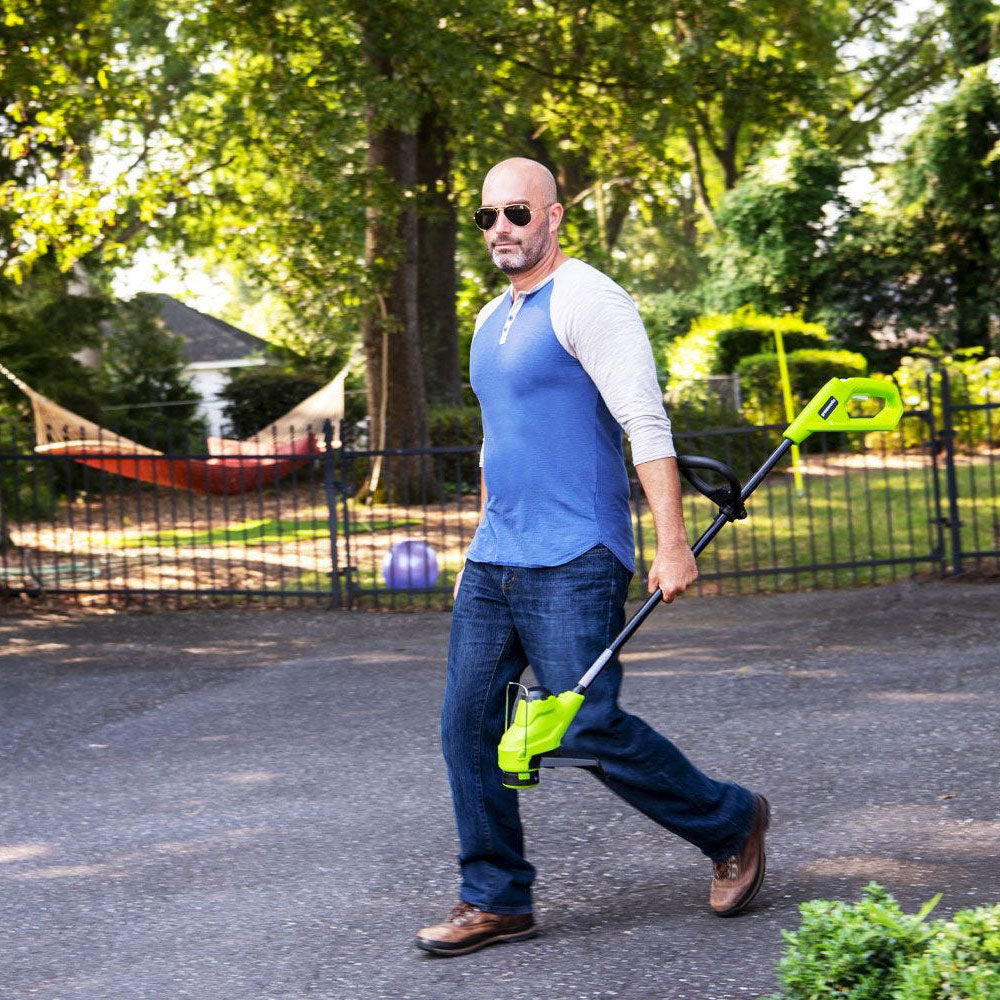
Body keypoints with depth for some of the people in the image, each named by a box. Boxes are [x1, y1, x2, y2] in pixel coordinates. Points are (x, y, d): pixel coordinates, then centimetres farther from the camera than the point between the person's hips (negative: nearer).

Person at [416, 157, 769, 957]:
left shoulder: (586, 301, -9)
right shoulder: (492, 321, 18)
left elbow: (646, 423, -17)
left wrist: (671, 543, -24)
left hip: (573, 563, -8)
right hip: (493, 563, 8)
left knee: (588, 728, -10)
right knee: (468, 727, 3)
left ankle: (730, 826, 11)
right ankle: (495, 900, 12)